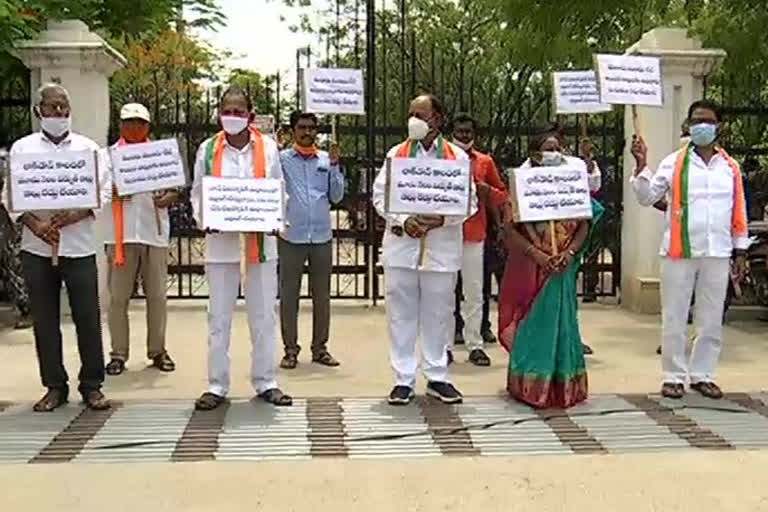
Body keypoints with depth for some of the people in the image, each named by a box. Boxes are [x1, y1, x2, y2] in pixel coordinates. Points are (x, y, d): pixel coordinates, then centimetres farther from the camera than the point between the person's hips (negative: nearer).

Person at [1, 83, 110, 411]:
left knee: (87, 317, 0)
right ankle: (55, 386, 17)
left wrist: (77, 215, -16)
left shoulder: (88, 148, 8)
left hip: (79, 245, -1)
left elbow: (103, 191, 1)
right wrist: (35, 225, -12)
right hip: (37, 247, 1)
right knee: (45, 320, 6)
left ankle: (92, 385, 11)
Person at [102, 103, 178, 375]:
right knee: (118, 296, 2)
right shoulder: (109, 155, 6)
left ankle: (157, 350, 16)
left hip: (154, 232, 1)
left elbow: (174, 189, 9)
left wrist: (167, 198, -14)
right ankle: (119, 353, 11)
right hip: (121, 234, -1)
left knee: (157, 295, 6)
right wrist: (113, 195, -22)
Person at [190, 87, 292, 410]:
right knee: (219, 316, 6)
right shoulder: (207, 149, 3)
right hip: (220, 242, 0)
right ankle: (217, 385, 16)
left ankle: (265, 382, 19)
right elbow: (197, 193, 7)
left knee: (263, 314, 7)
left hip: (260, 241, 0)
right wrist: (204, 220, -11)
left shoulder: (268, 148, 3)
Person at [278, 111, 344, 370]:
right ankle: (290, 349, 13)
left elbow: (336, 196, 6)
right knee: (289, 294, 3)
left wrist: (335, 166, -4)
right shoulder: (282, 158, 1)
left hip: (322, 236, 3)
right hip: (291, 236, -2)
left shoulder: (327, 159, 8)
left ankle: (320, 348, 19)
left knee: (322, 295, 9)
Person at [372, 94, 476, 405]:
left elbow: (469, 201, 1)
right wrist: (403, 221, -14)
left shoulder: (457, 157, 5)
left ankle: (437, 377, 21)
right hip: (401, 243, 1)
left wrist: (443, 219, -17)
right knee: (401, 313, 4)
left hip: (442, 246, -1)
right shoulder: (396, 154, 8)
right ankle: (403, 379, 13)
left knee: (438, 313, 8)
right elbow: (380, 195, 2)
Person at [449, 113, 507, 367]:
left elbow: (502, 194, 13)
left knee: (474, 291, 3)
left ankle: (475, 345, 10)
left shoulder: (485, 162, 9)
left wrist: (486, 190, -7)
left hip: (474, 233, 1)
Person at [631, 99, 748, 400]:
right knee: (674, 318, 3)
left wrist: (741, 252, 9)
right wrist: (641, 165, -16)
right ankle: (674, 376, 14)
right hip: (679, 252, -3)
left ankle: (702, 375, 22)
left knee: (711, 320, 9)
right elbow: (647, 198, -4)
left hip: (717, 254, 3)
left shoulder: (730, 167, 9)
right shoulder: (674, 163, 1)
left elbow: (738, 213, 12)